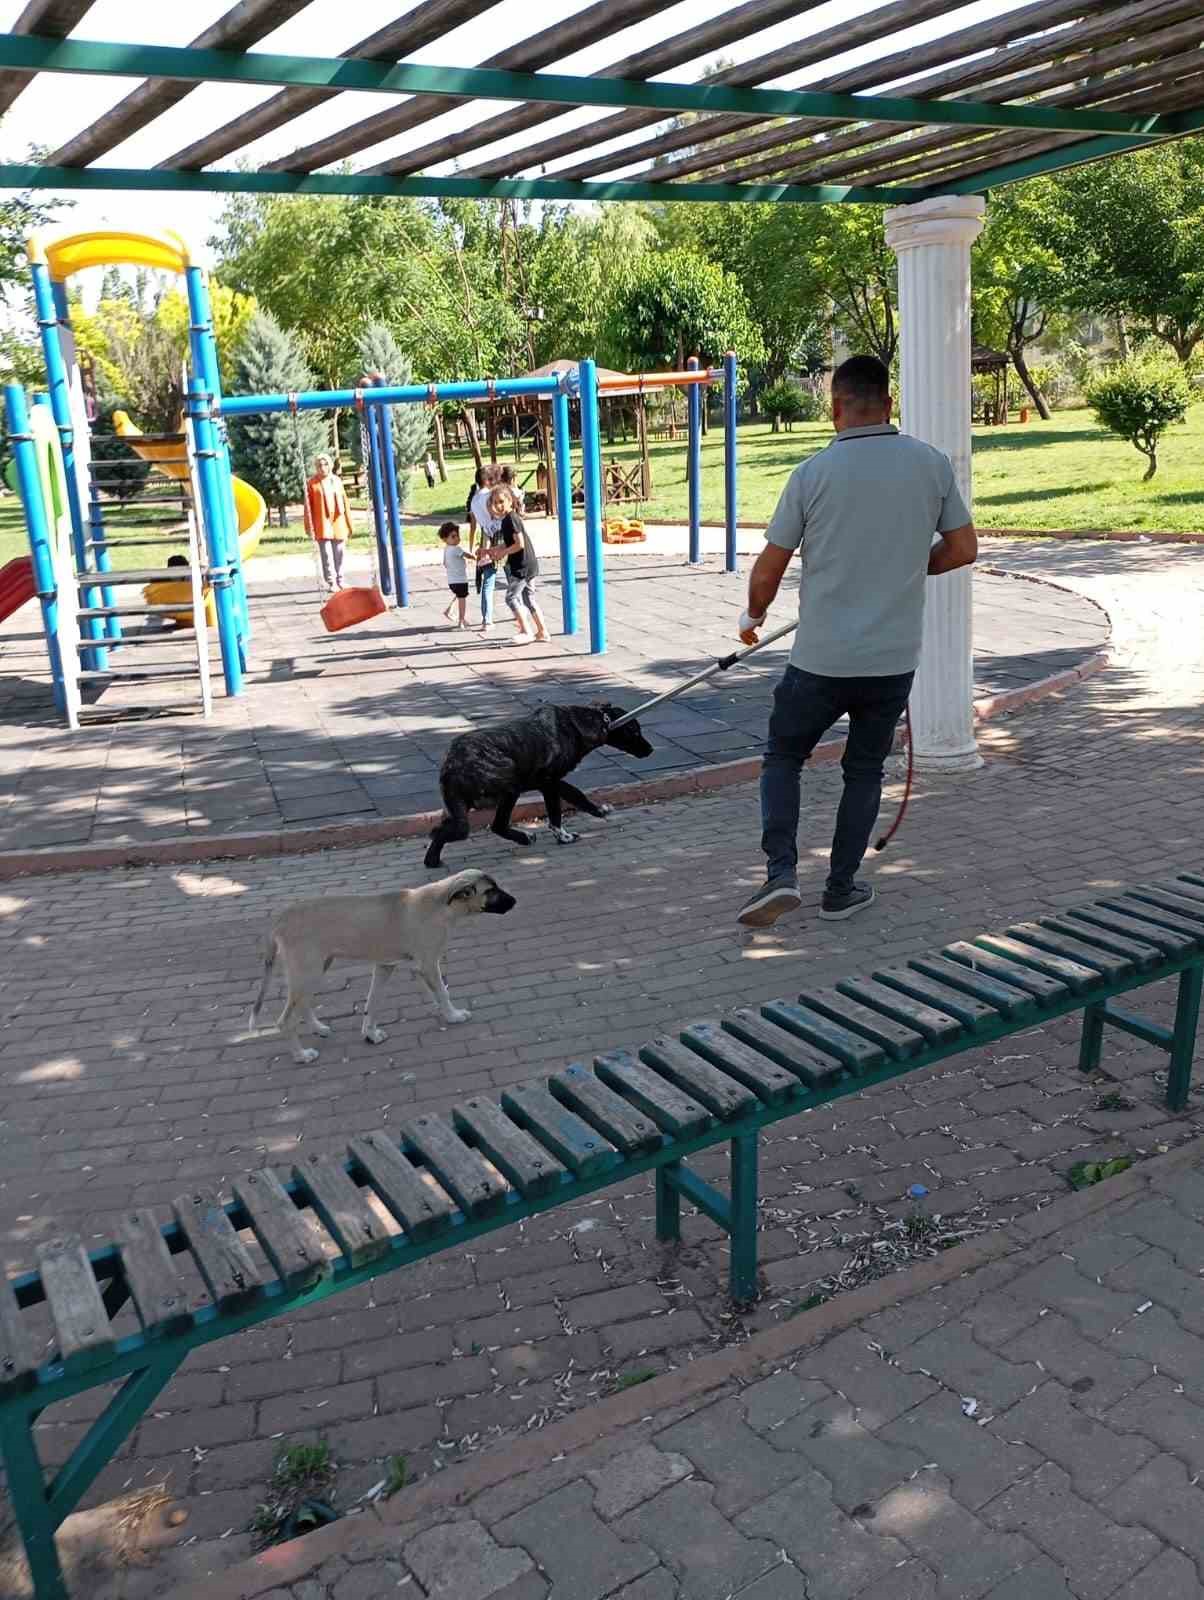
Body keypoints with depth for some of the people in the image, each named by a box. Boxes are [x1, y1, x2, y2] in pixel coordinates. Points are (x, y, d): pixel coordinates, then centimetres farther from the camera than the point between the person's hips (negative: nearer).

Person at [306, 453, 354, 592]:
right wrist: (311, 528, -8)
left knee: (338, 554, 9)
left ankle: (340, 581, 22)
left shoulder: (337, 480, 8)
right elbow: (308, 507, -3)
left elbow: (345, 503, 11)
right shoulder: (312, 483, -2)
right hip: (322, 524, -3)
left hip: (338, 523, 3)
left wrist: (349, 525, 10)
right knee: (327, 554, -7)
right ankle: (331, 583, -3)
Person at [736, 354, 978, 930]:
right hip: (894, 659, 3)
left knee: (783, 758, 16)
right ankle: (841, 889, 23)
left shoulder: (813, 473, -9)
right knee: (865, 770, 18)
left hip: (821, 659, -2)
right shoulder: (932, 465, -1)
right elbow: (963, 549, 6)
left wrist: (753, 615, 16)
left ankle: (781, 872, 1)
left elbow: (767, 569, -4)